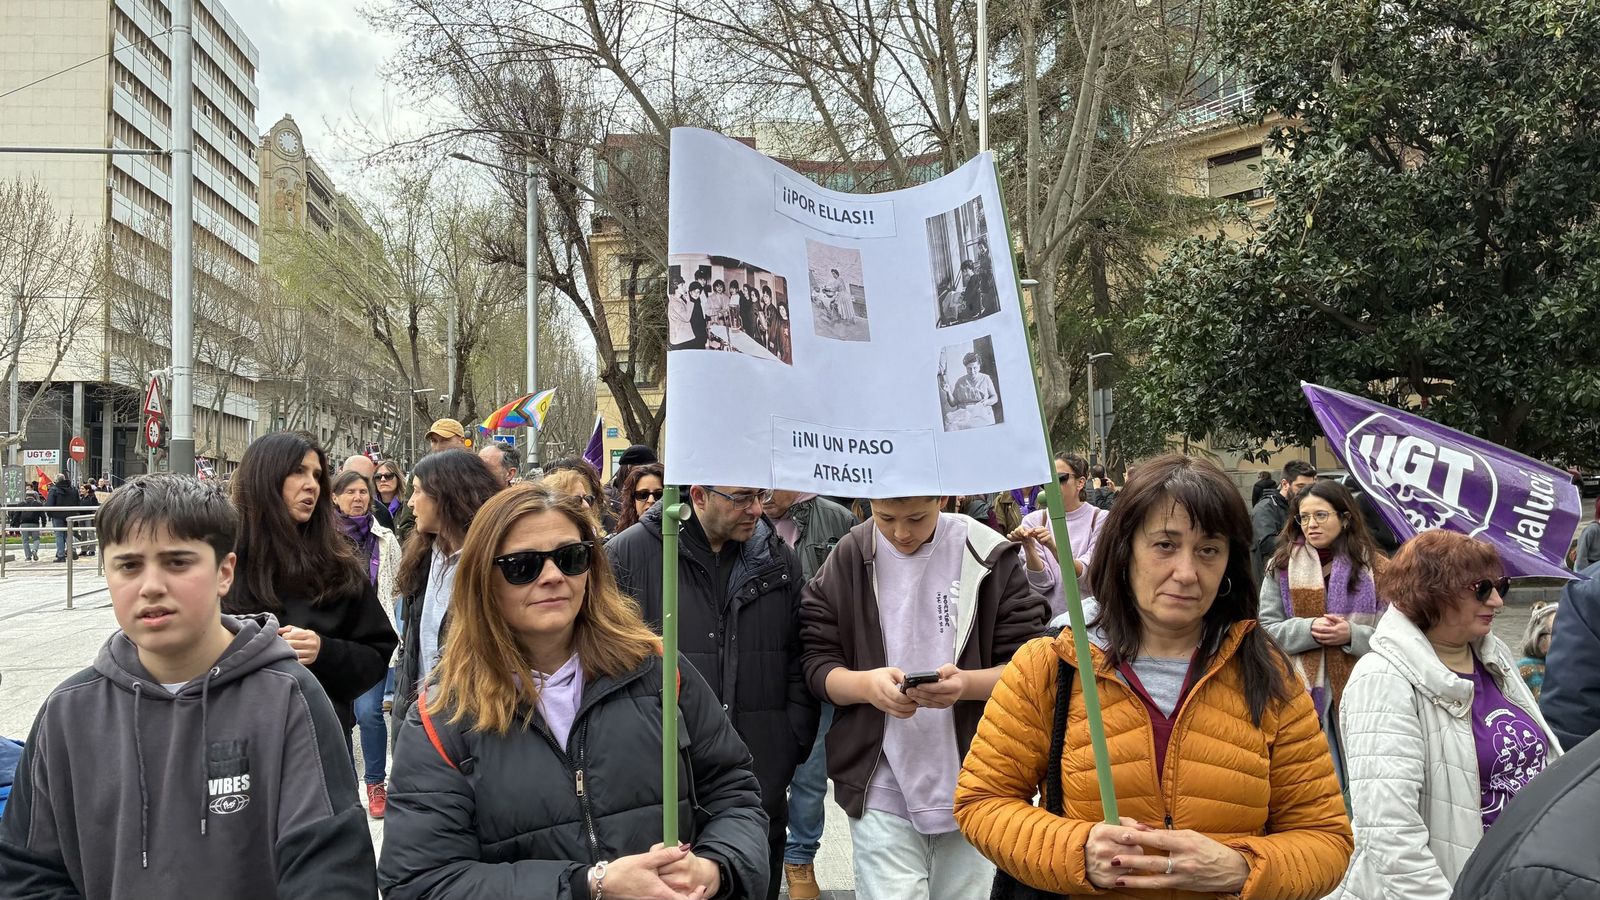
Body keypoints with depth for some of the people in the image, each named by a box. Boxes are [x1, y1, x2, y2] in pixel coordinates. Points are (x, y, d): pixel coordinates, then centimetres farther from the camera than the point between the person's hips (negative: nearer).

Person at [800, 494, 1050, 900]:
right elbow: (817, 661, 2)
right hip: (882, 791, 0)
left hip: (973, 785, 1)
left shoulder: (990, 557, -4)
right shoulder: (847, 560, -1)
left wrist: (967, 684, -23)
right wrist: (867, 684, -20)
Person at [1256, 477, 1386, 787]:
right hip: (1301, 691, 0)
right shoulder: (1281, 566, 5)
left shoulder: (1374, 567, 3)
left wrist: (1352, 635, -15)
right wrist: (1309, 630, -14)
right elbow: (1266, 628, 2)